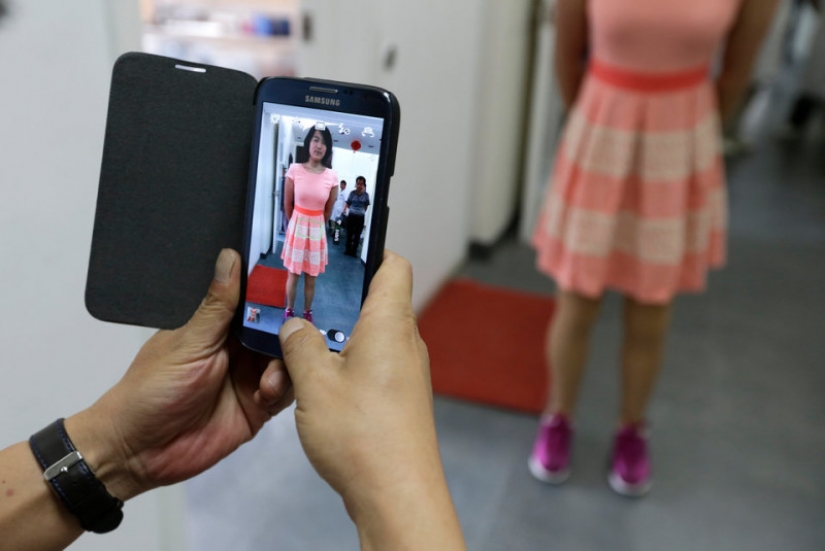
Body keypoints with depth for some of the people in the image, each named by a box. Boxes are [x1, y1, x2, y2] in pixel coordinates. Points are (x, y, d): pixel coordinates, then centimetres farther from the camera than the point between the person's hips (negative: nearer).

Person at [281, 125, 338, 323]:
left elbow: (328, 211, 5)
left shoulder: (332, 177, -9)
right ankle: (289, 310, 31)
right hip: (296, 227, -1)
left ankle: (307, 312, 30)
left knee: (311, 278, 12)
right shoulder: (294, 170, -11)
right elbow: (287, 204, 2)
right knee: (293, 275, 11)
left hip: (317, 231, 1)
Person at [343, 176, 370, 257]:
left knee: (357, 235, 5)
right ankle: (348, 249, 19)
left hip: (360, 217, 0)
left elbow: (366, 206, 7)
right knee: (349, 233, 6)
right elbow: (348, 204, 5)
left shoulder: (366, 195, -1)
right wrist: (345, 210, -5)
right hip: (351, 216, 0)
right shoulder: (352, 193, -2)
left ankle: (354, 251, 15)